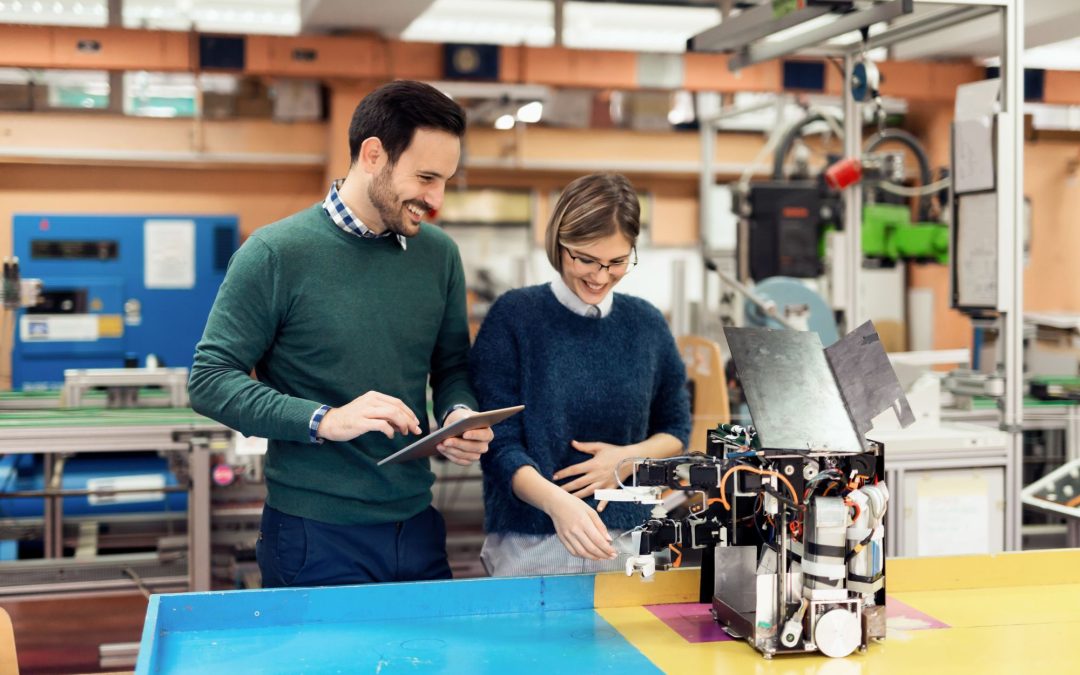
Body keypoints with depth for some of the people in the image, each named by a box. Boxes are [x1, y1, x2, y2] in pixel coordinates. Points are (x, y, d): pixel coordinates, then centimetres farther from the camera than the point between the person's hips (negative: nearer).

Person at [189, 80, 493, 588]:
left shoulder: (439, 255, 5)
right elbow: (210, 380, -11)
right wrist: (324, 421, -23)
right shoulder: (276, 254, -11)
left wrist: (460, 413, -7)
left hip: (416, 527, 5)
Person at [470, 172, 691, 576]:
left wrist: (629, 458, -7)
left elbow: (676, 428, 15)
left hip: (628, 542, 3)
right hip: (530, 546, -3)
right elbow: (499, 445, -11)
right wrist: (555, 502, -29)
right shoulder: (514, 317, -6)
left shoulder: (646, 323, 5)